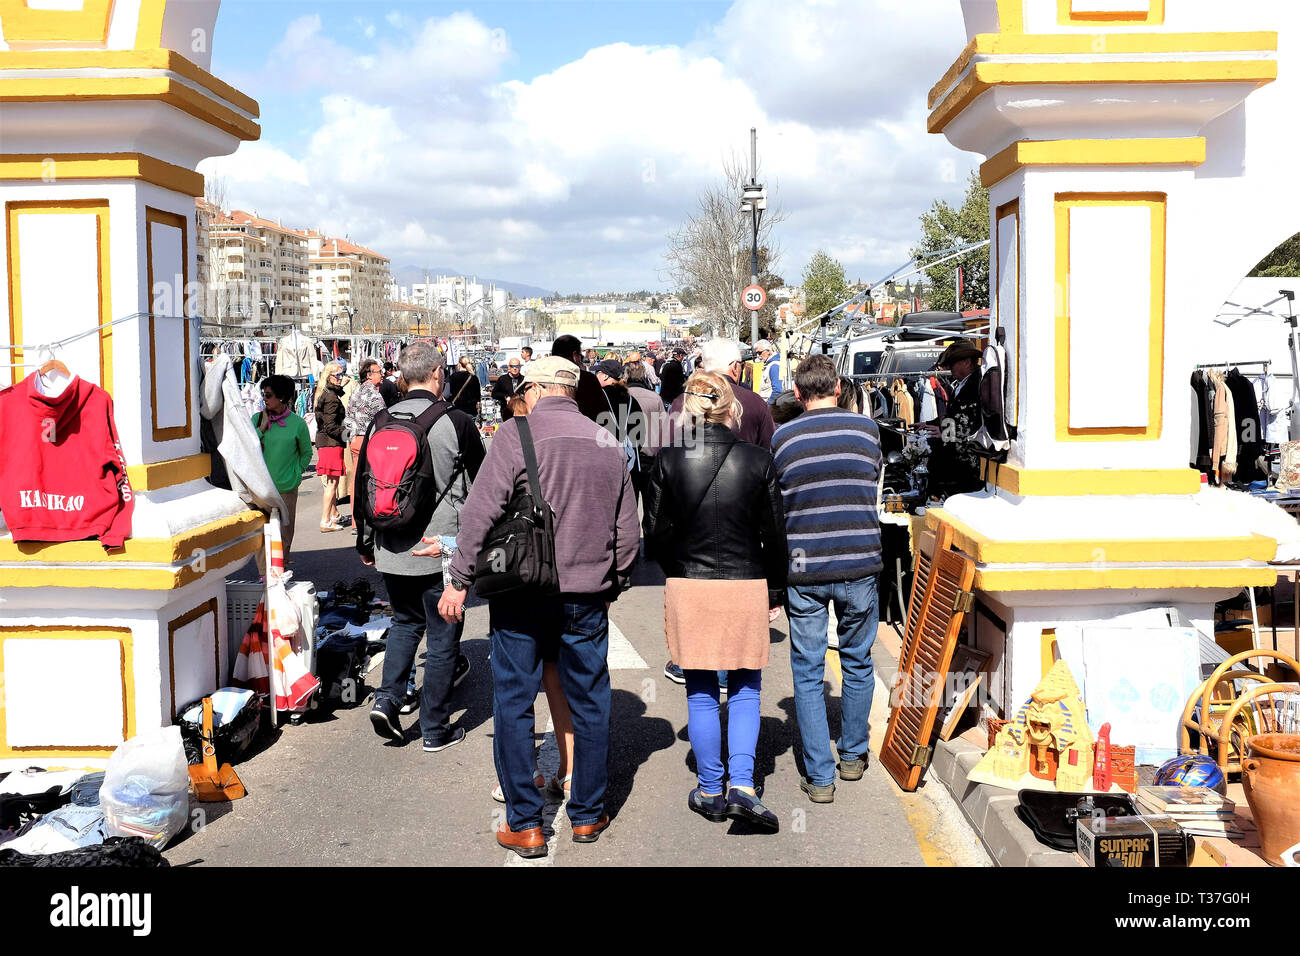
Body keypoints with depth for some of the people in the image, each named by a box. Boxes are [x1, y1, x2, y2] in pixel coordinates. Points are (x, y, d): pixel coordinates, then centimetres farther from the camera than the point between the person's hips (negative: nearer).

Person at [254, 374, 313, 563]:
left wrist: (296, 473, 4)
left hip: (286, 488, -1)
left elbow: (306, 453, 11)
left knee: (284, 533, 7)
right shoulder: (257, 419, 4)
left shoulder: (297, 423, -1)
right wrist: (263, 427, -8)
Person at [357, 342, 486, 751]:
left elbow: (364, 486, 9)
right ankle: (435, 730, 14)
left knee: (405, 621, 24)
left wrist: (365, 542, 20)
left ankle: (387, 698, 9)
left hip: (391, 550, 4)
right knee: (442, 636, 7)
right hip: (444, 550, -4)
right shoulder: (457, 423, -11)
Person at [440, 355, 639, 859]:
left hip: (521, 594, -3)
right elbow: (627, 531, 12)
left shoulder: (516, 434, -8)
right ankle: (588, 815, 25)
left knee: (514, 704, 7)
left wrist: (460, 580, -5)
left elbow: (480, 512, -13)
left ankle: (524, 825, 11)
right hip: (586, 594, 4)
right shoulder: (608, 444, 7)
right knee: (589, 703, 14)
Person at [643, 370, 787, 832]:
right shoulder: (759, 462, -6)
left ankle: (711, 793, 20)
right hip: (747, 587, 0)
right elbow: (775, 535, 0)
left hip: (688, 587, 0)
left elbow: (655, 534, -2)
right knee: (745, 691, 14)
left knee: (701, 695, 12)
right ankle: (742, 785, 0)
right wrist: (776, 591, 13)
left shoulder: (668, 461, -6)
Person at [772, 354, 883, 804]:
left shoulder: (782, 437, -2)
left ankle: (820, 776, 8)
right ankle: (853, 756, 30)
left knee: (808, 672, 6)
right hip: (859, 565, 1)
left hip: (804, 569, -1)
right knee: (857, 664, 18)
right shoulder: (867, 428, 1)